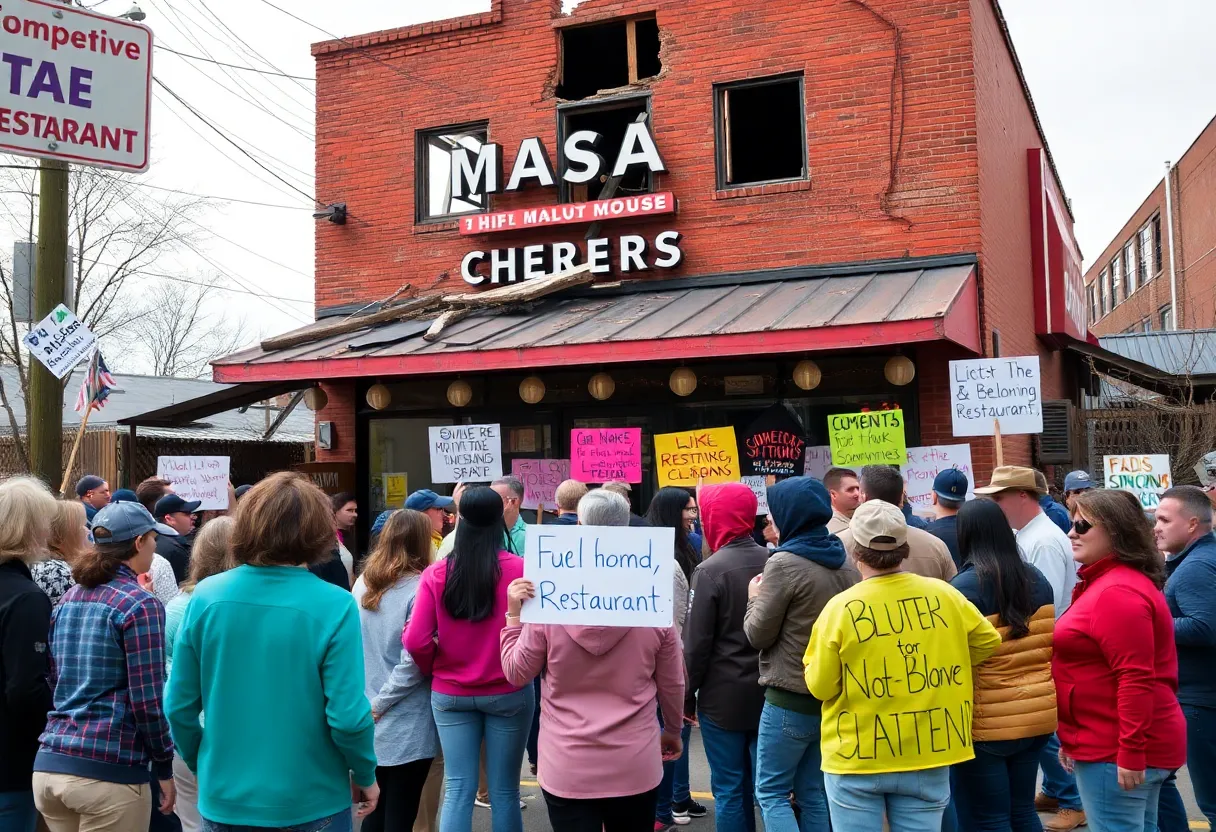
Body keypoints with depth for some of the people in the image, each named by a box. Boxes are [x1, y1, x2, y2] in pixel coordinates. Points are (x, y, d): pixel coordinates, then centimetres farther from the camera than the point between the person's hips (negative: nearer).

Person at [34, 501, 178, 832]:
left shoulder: (68, 599, 12)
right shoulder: (139, 604, -11)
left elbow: (55, 680, 18)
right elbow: (146, 700, -13)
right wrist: (164, 768, -4)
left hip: (49, 764, 7)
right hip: (108, 772, -7)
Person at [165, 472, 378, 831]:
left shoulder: (205, 596, -7)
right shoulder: (334, 606, -17)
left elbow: (179, 705, -1)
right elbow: (347, 716, -17)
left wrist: (201, 765, 15)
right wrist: (365, 775, 1)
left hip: (224, 800, 3)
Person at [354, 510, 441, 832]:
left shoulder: (362, 584, 5)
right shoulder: (419, 588, -15)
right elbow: (413, 660, -21)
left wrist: (371, 701, 15)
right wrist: (382, 703, -11)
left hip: (369, 720, 6)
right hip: (406, 726, -6)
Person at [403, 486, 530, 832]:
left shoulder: (436, 573, -7)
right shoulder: (519, 569, -13)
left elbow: (416, 641, -10)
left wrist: (435, 670, 9)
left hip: (450, 695, 2)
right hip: (508, 692, -2)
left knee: (457, 789, 10)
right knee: (504, 791, 10)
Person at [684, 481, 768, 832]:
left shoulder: (710, 570, -15)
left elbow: (696, 642, -13)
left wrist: (686, 692, -1)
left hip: (724, 696, -5)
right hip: (768, 692, 5)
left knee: (730, 789, 5)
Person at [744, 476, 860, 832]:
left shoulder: (784, 563, -16)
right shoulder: (845, 563, 6)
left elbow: (758, 634, -11)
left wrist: (755, 599, 7)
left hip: (790, 699, -7)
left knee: (771, 792, 3)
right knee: (814, 793, 15)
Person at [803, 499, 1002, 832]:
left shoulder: (840, 608, -13)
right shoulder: (943, 594, -5)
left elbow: (819, 686, -7)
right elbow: (989, 643, 11)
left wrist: (812, 665, 13)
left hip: (857, 758, -3)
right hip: (927, 754, 3)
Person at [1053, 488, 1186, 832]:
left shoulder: (1117, 592, -20)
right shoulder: (1105, 583, 14)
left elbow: (1136, 678, -25)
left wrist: (1131, 753, -24)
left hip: (1114, 751, -11)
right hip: (1113, 743, 11)